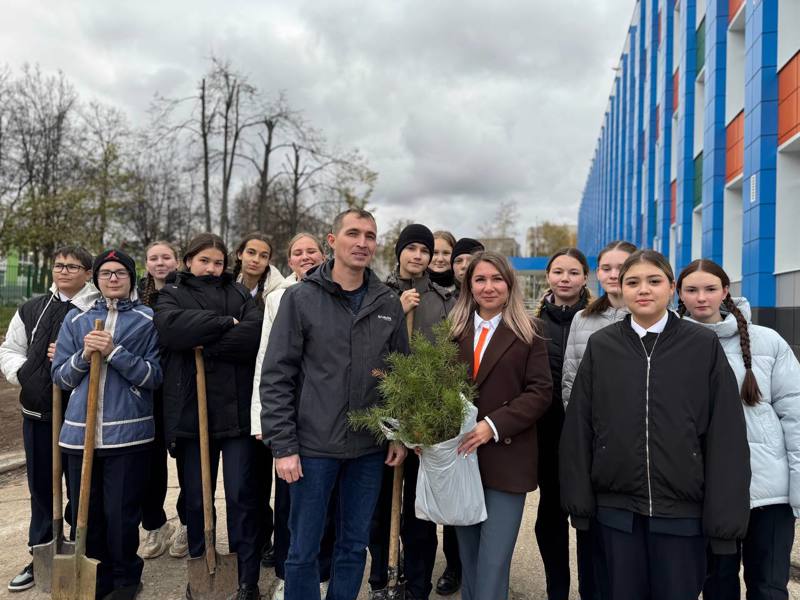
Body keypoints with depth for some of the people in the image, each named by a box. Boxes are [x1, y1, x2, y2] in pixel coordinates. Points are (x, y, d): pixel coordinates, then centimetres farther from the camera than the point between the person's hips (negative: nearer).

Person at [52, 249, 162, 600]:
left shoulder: (148, 320, 2)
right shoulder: (76, 319, 12)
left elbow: (154, 376, -4)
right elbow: (60, 377, 10)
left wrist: (114, 352, -15)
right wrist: (84, 355, -9)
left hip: (128, 433, -3)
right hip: (80, 431, 3)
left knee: (121, 513, 3)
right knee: (85, 513, 10)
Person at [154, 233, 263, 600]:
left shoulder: (240, 294, 12)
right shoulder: (171, 295, 11)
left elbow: (256, 334, -8)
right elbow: (171, 328, -13)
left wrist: (206, 343, -12)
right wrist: (226, 323, -12)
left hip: (237, 409, 0)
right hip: (192, 411, 1)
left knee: (241, 495, 2)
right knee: (196, 498, 11)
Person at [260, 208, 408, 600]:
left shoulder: (389, 304, 4)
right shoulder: (301, 298, -6)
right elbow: (277, 377, -8)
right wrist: (282, 445, -11)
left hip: (369, 448, 3)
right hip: (313, 446, -3)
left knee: (355, 546, 16)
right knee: (304, 549, 10)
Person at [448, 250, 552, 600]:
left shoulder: (528, 334, 0)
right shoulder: (453, 331, 9)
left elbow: (541, 391, -7)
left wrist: (493, 426, -17)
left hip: (506, 457, -3)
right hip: (460, 455, 3)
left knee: (493, 565, -2)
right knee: (468, 559, 16)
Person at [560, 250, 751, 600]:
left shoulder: (705, 346, -2)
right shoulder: (600, 346, 1)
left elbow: (726, 434, -3)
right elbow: (579, 427, 2)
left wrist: (726, 514, -6)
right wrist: (579, 498, 0)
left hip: (683, 508, -1)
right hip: (616, 506, 1)